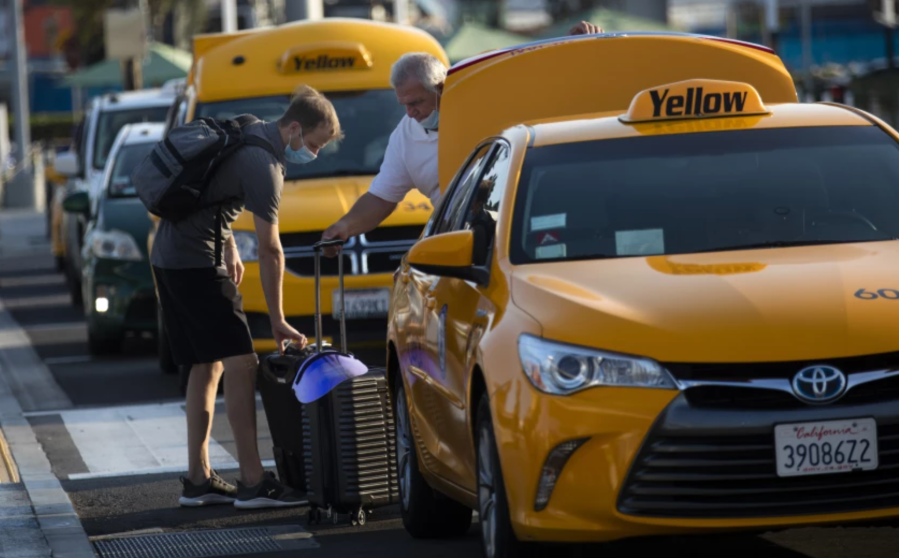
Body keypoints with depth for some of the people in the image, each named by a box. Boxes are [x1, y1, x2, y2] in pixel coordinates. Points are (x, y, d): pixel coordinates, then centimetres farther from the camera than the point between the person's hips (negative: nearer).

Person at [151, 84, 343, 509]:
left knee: (206, 367, 13)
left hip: (169, 256, 10)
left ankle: (198, 479, 15)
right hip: (196, 262, -10)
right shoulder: (264, 166, -18)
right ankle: (252, 483, -14)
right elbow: (270, 251, -15)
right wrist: (277, 321, -10)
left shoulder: (248, 133, 11)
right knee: (240, 364, -12)